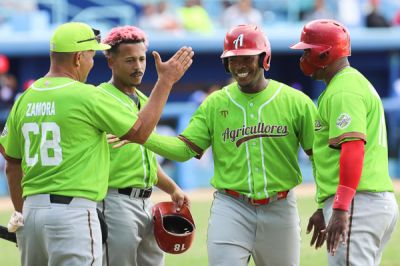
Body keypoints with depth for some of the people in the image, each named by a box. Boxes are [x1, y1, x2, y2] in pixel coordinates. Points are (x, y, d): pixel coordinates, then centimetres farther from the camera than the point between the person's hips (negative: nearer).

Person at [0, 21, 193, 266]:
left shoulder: (24, 99, 10)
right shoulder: (86, 96, -9)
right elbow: (140, 132, -2)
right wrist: (166, 81, 7)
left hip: (32, 209, 7)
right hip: (72, 210, -7)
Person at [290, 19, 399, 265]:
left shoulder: (343, 92, -10)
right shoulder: (356, 83, 23)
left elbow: (353, 148, -22)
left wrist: (340, 209, -28)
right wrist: (325, 208, 31)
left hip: (357, 203, -11)